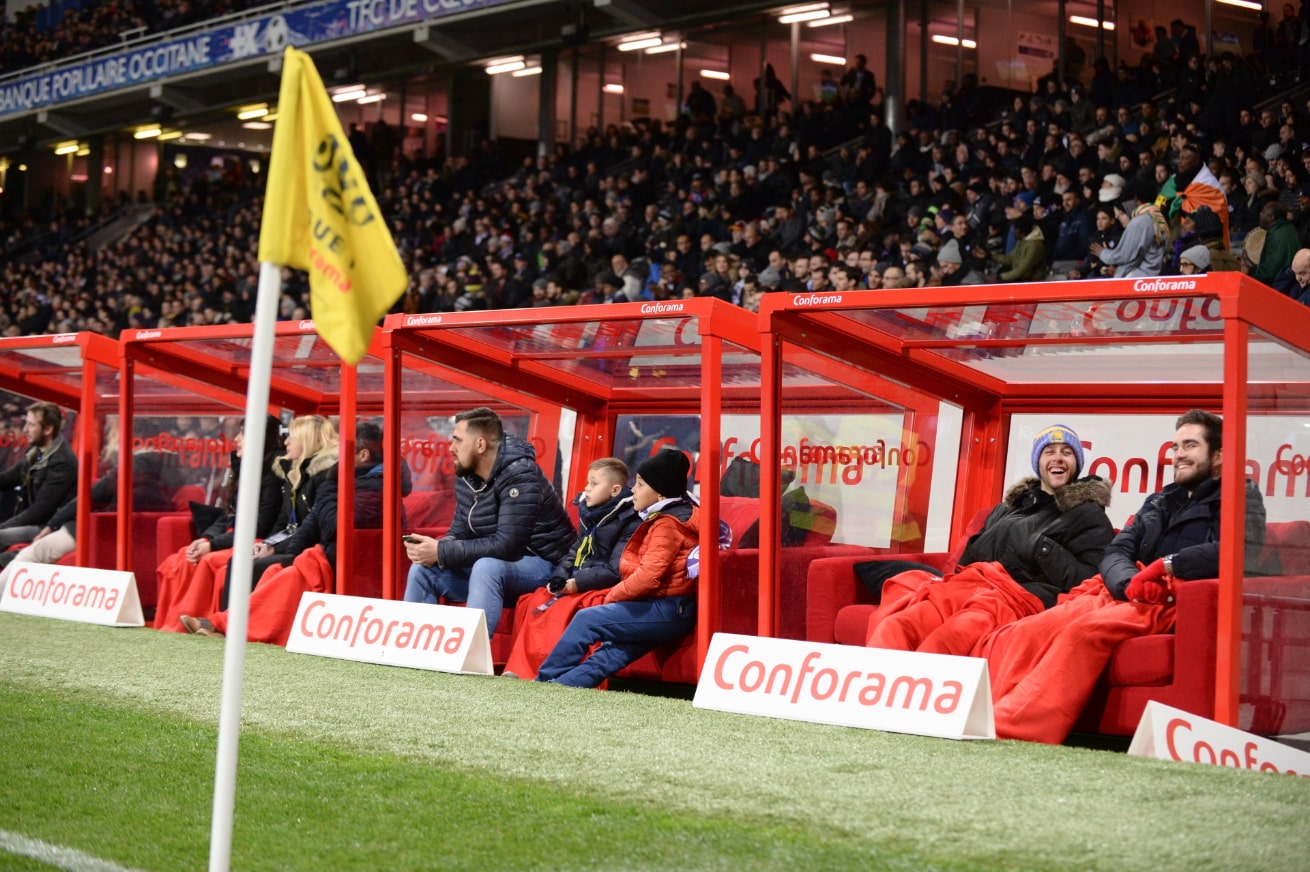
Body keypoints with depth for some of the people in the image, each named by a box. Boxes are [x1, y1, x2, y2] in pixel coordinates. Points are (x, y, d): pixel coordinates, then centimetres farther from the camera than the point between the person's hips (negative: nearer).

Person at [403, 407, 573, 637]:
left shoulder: (520, 476, -23)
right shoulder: (467, 476, 2)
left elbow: (507, 546, -30)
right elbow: (460, 532, 7)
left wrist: (441, 552, -28)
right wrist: (434, 549, -18)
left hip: (540, 565, -8)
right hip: (488, 566, 9)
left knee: (487, 568, -37)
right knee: (423, 569, -3)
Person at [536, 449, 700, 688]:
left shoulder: (667, 524, -11)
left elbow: (648, 576, -21)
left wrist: (613, 596, -7)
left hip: (666, 611, -10)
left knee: (587, 619, -11)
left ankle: (545, 679, -3)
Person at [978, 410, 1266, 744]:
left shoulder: (1241, 496, 11)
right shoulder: (1159, 503, 29)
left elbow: (1244, 551, -12)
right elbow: (1115, 553, 14)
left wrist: (1168, 565, -12)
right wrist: (1132, 582, -10)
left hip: (1173, 604, -7)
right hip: (1121, 596, 7)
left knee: (1087, 630, -36)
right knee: (1027, 632, -21)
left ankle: (1009, 733, -49)